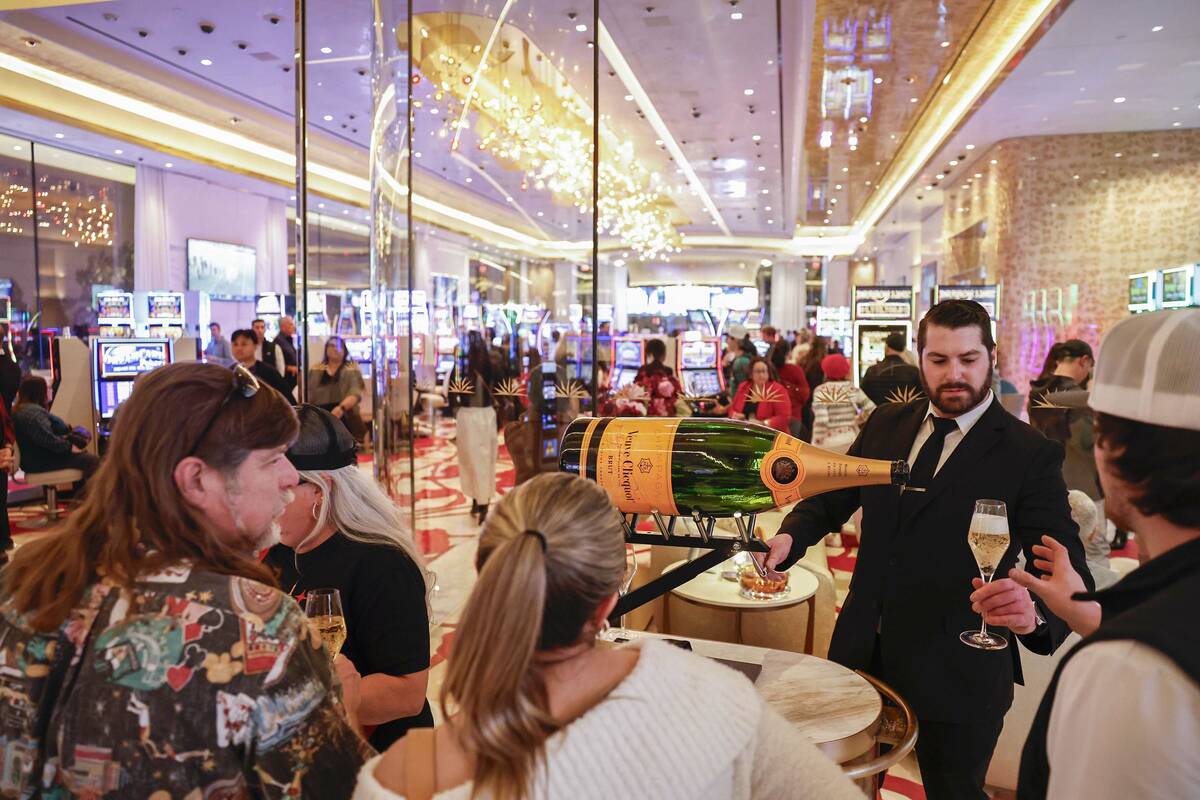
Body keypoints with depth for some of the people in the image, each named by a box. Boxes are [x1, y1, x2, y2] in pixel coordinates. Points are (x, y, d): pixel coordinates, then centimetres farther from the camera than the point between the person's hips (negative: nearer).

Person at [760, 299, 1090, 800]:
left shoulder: (1030, 454, -12)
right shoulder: (885, 424, 3)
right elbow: (832, 496, 8)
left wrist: (1034, 613, -38)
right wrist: (791, 536, -13)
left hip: (956, 671, -4)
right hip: (864, 650, 4)